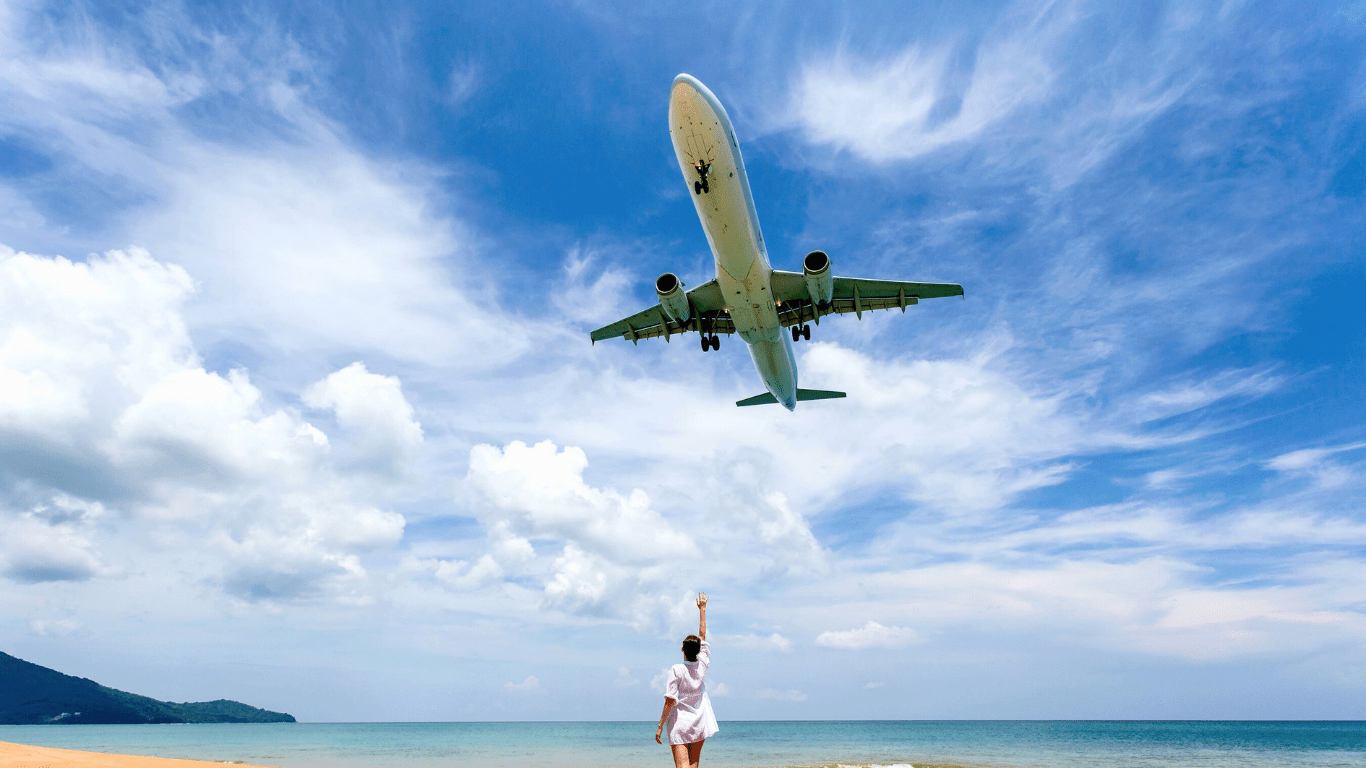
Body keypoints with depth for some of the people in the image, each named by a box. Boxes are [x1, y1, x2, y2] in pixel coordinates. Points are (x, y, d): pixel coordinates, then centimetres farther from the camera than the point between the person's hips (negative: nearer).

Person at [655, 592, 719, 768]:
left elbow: (670, 701, -17)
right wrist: (702, 609, 18)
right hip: (699, 723, 5)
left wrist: (660, 726, -9)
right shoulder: (702, 665, -3)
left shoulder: (676, 670, -15)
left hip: (680, 724, -5)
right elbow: (702, 637, 10)